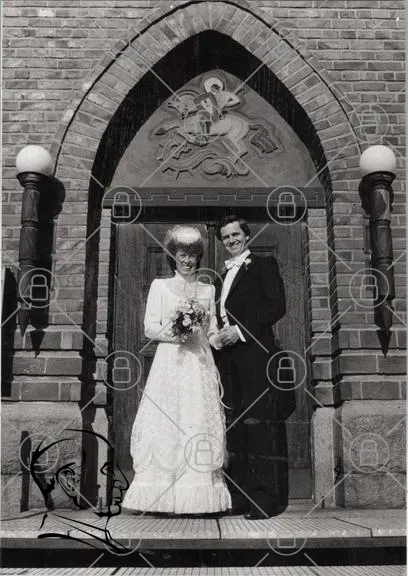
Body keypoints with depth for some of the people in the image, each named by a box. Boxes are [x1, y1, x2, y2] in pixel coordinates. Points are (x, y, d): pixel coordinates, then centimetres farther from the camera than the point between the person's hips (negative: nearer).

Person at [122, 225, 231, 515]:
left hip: (200, 365, 2)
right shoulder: (160, 285, 9)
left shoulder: (208, 289, 15)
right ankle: (169, 497, 2)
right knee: (169, 425, -5)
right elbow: (150, 327, 2)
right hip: (170, 364, -2)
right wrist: (172, 331, -15)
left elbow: (212, 330, 15)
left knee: (201, 424, -2)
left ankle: (199, 497, 4)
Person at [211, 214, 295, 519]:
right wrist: (217, 337, 2)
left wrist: (240, 330, -14)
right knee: (235, 429, 7)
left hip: (256, 355, -7)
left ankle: (268, 498, -1)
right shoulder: (222, 278, 24)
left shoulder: (264, 265, 4)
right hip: (228, 359, 7)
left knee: (261, 427, -7)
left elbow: (277, 306, -9)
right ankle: (241, 496, 15)